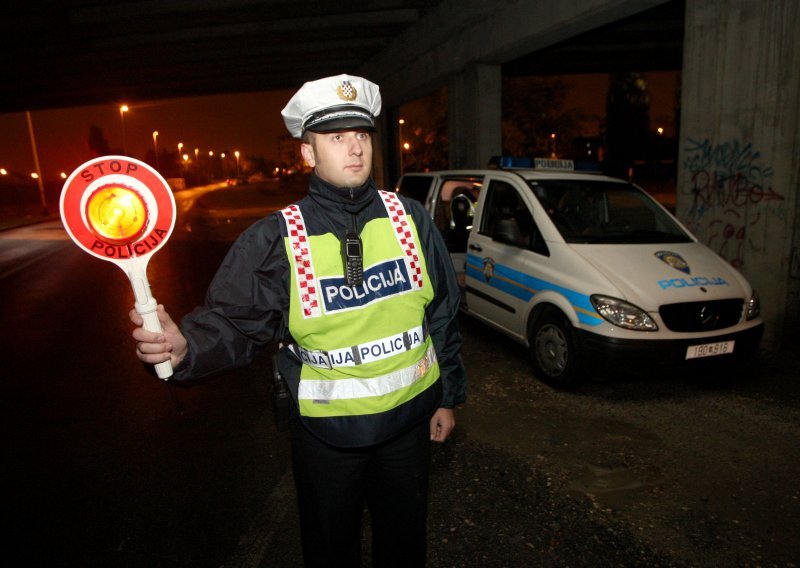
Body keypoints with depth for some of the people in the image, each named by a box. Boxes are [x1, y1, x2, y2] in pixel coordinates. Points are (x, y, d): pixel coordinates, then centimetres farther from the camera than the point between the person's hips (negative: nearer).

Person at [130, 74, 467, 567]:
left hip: (409, 416, 3)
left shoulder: (409, 217, -5)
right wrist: (186, 346, -37)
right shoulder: (276, 240, -13)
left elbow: (442, 315, 2)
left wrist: (449, 396, 6)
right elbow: (235, 320, -14)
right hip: (326, 429, -2)